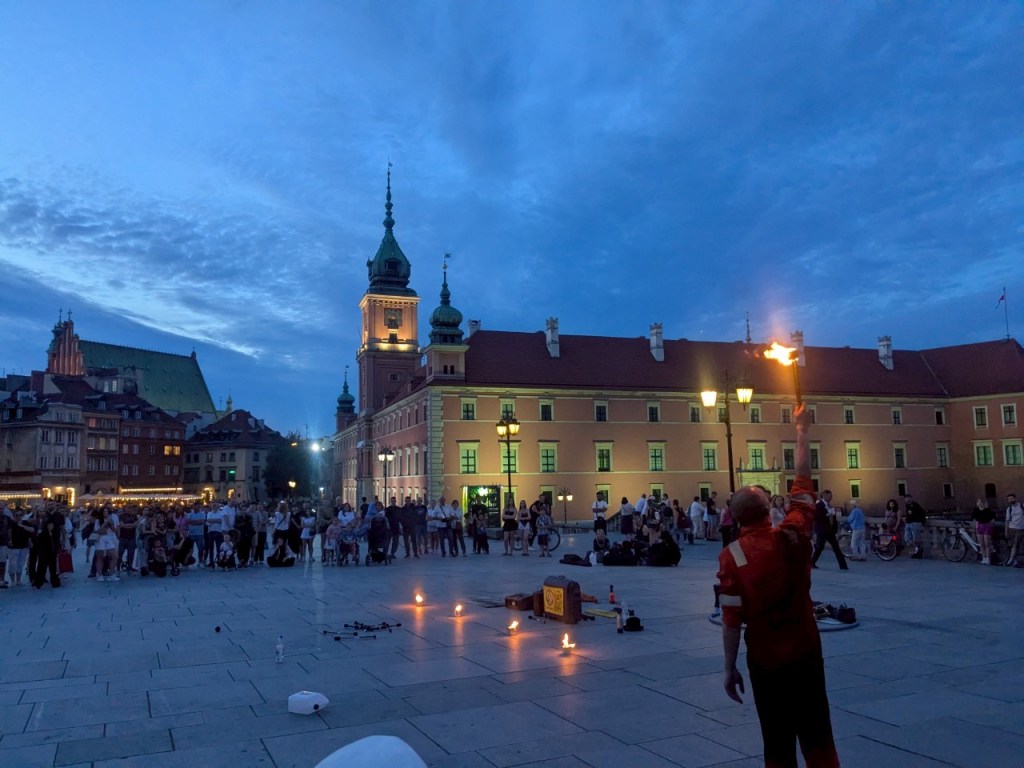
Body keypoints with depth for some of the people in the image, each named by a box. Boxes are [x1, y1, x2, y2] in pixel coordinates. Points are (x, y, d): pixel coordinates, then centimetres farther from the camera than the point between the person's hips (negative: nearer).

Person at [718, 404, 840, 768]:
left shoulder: (732, 556, -15)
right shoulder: (793, 536, -8)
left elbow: (731, 621, -14)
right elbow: (803, 483, 5)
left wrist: (729, 670, -4)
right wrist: (801, 431, 14)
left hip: (765, 660, -2)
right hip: (807, 652, 2)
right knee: (817, 737, 14)